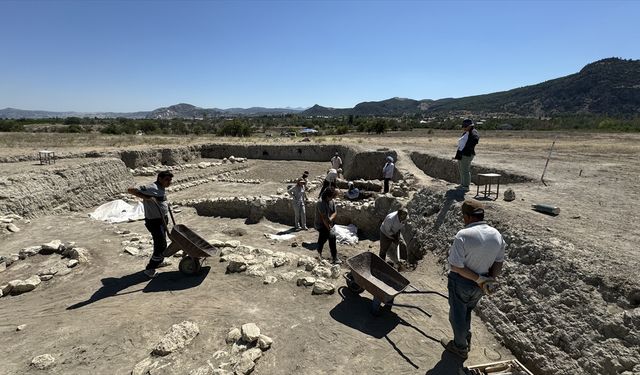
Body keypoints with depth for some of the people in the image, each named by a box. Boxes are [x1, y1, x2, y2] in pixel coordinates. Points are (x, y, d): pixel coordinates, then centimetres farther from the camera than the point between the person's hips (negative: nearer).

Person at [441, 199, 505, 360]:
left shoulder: (463, 235, -29)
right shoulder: (497, 235, -8)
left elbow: (456, 266, -27)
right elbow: (499, 262, 1)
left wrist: (479, 279, -18)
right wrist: (490, 280, -5)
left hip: (462, 283, -6)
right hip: (479, 286, 6)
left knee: (458, 315, 18)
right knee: (466, 311, 31)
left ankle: (460, 348, 39)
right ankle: (466, 339, 50)